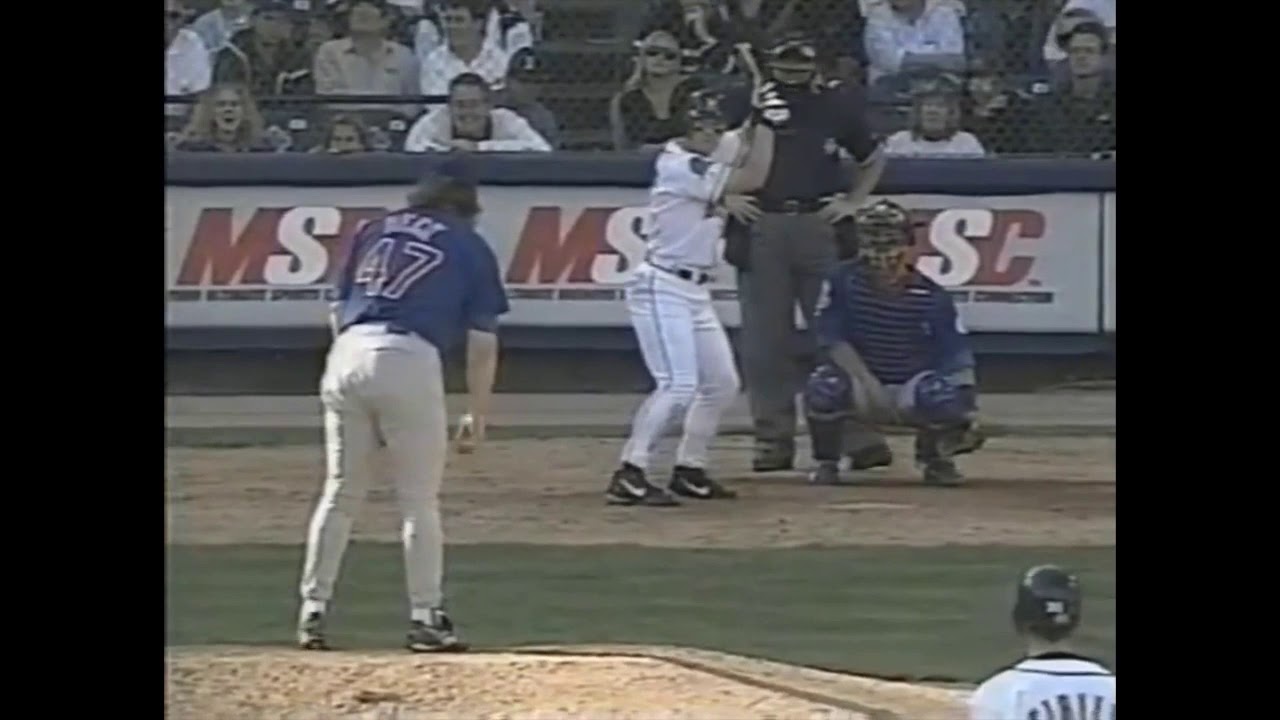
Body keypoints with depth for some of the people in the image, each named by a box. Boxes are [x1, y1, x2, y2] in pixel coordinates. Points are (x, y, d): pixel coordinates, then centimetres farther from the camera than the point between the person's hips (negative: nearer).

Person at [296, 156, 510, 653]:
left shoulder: (375, 232, 23)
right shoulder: (471, 248, 14)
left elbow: (339, 309, 19)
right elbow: (482, 342, 9)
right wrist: (478, 414, 16)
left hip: (347, 354, 3)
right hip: (410, 359, -3)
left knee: (340, 494, 12)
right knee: (419, 500, 6)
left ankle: (312, 611, 9)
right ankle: (424, 617, 5)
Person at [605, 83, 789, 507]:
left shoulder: (699, 167, 14)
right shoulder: (679, 167, -16)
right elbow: (751, 180, -17)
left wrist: (755, 126, 3)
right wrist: (764, 123, -13)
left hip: (695, 292, 10)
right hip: (663, 288, -10)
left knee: (722, 383, 14)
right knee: (679, 384, -20)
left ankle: (689, 470, 23)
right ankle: (629, 476, -22)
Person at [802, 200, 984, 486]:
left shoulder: (932, 297, -12)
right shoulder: (843, 280, -11)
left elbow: (958, 355, -14)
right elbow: (832, 339, -17)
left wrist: (966, 410, -28)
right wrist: (867, 382, -30)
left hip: (910, 389, 0)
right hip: (863, 390, 0)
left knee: (942, 396, -33)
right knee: (824, 386, -34)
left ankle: (935, 459, 2)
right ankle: (826, 463, -5)